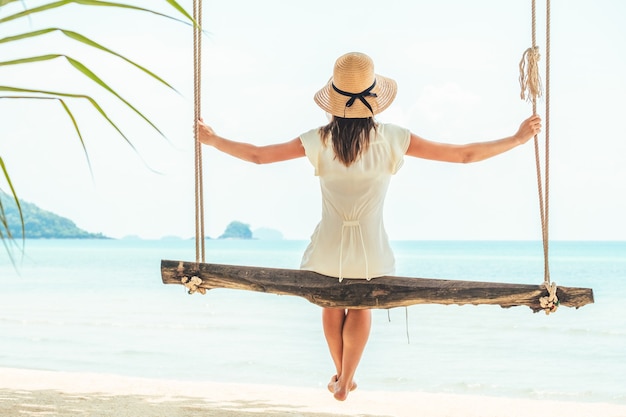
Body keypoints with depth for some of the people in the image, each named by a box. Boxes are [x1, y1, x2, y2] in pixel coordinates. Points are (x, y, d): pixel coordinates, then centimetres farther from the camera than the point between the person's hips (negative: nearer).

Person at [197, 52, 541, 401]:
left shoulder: (318, 141, -14)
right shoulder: (393, 140, -16)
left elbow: (257, 155, -4)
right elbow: (465, 154, -11)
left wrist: (212, 139, 11)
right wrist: (518, 139, -2)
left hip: (329, 248, 1)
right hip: (370, 250, 0)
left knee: (332, 306, 29)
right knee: (361, 308, 28)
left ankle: (341, 375, 47)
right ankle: (346, 382, 33)